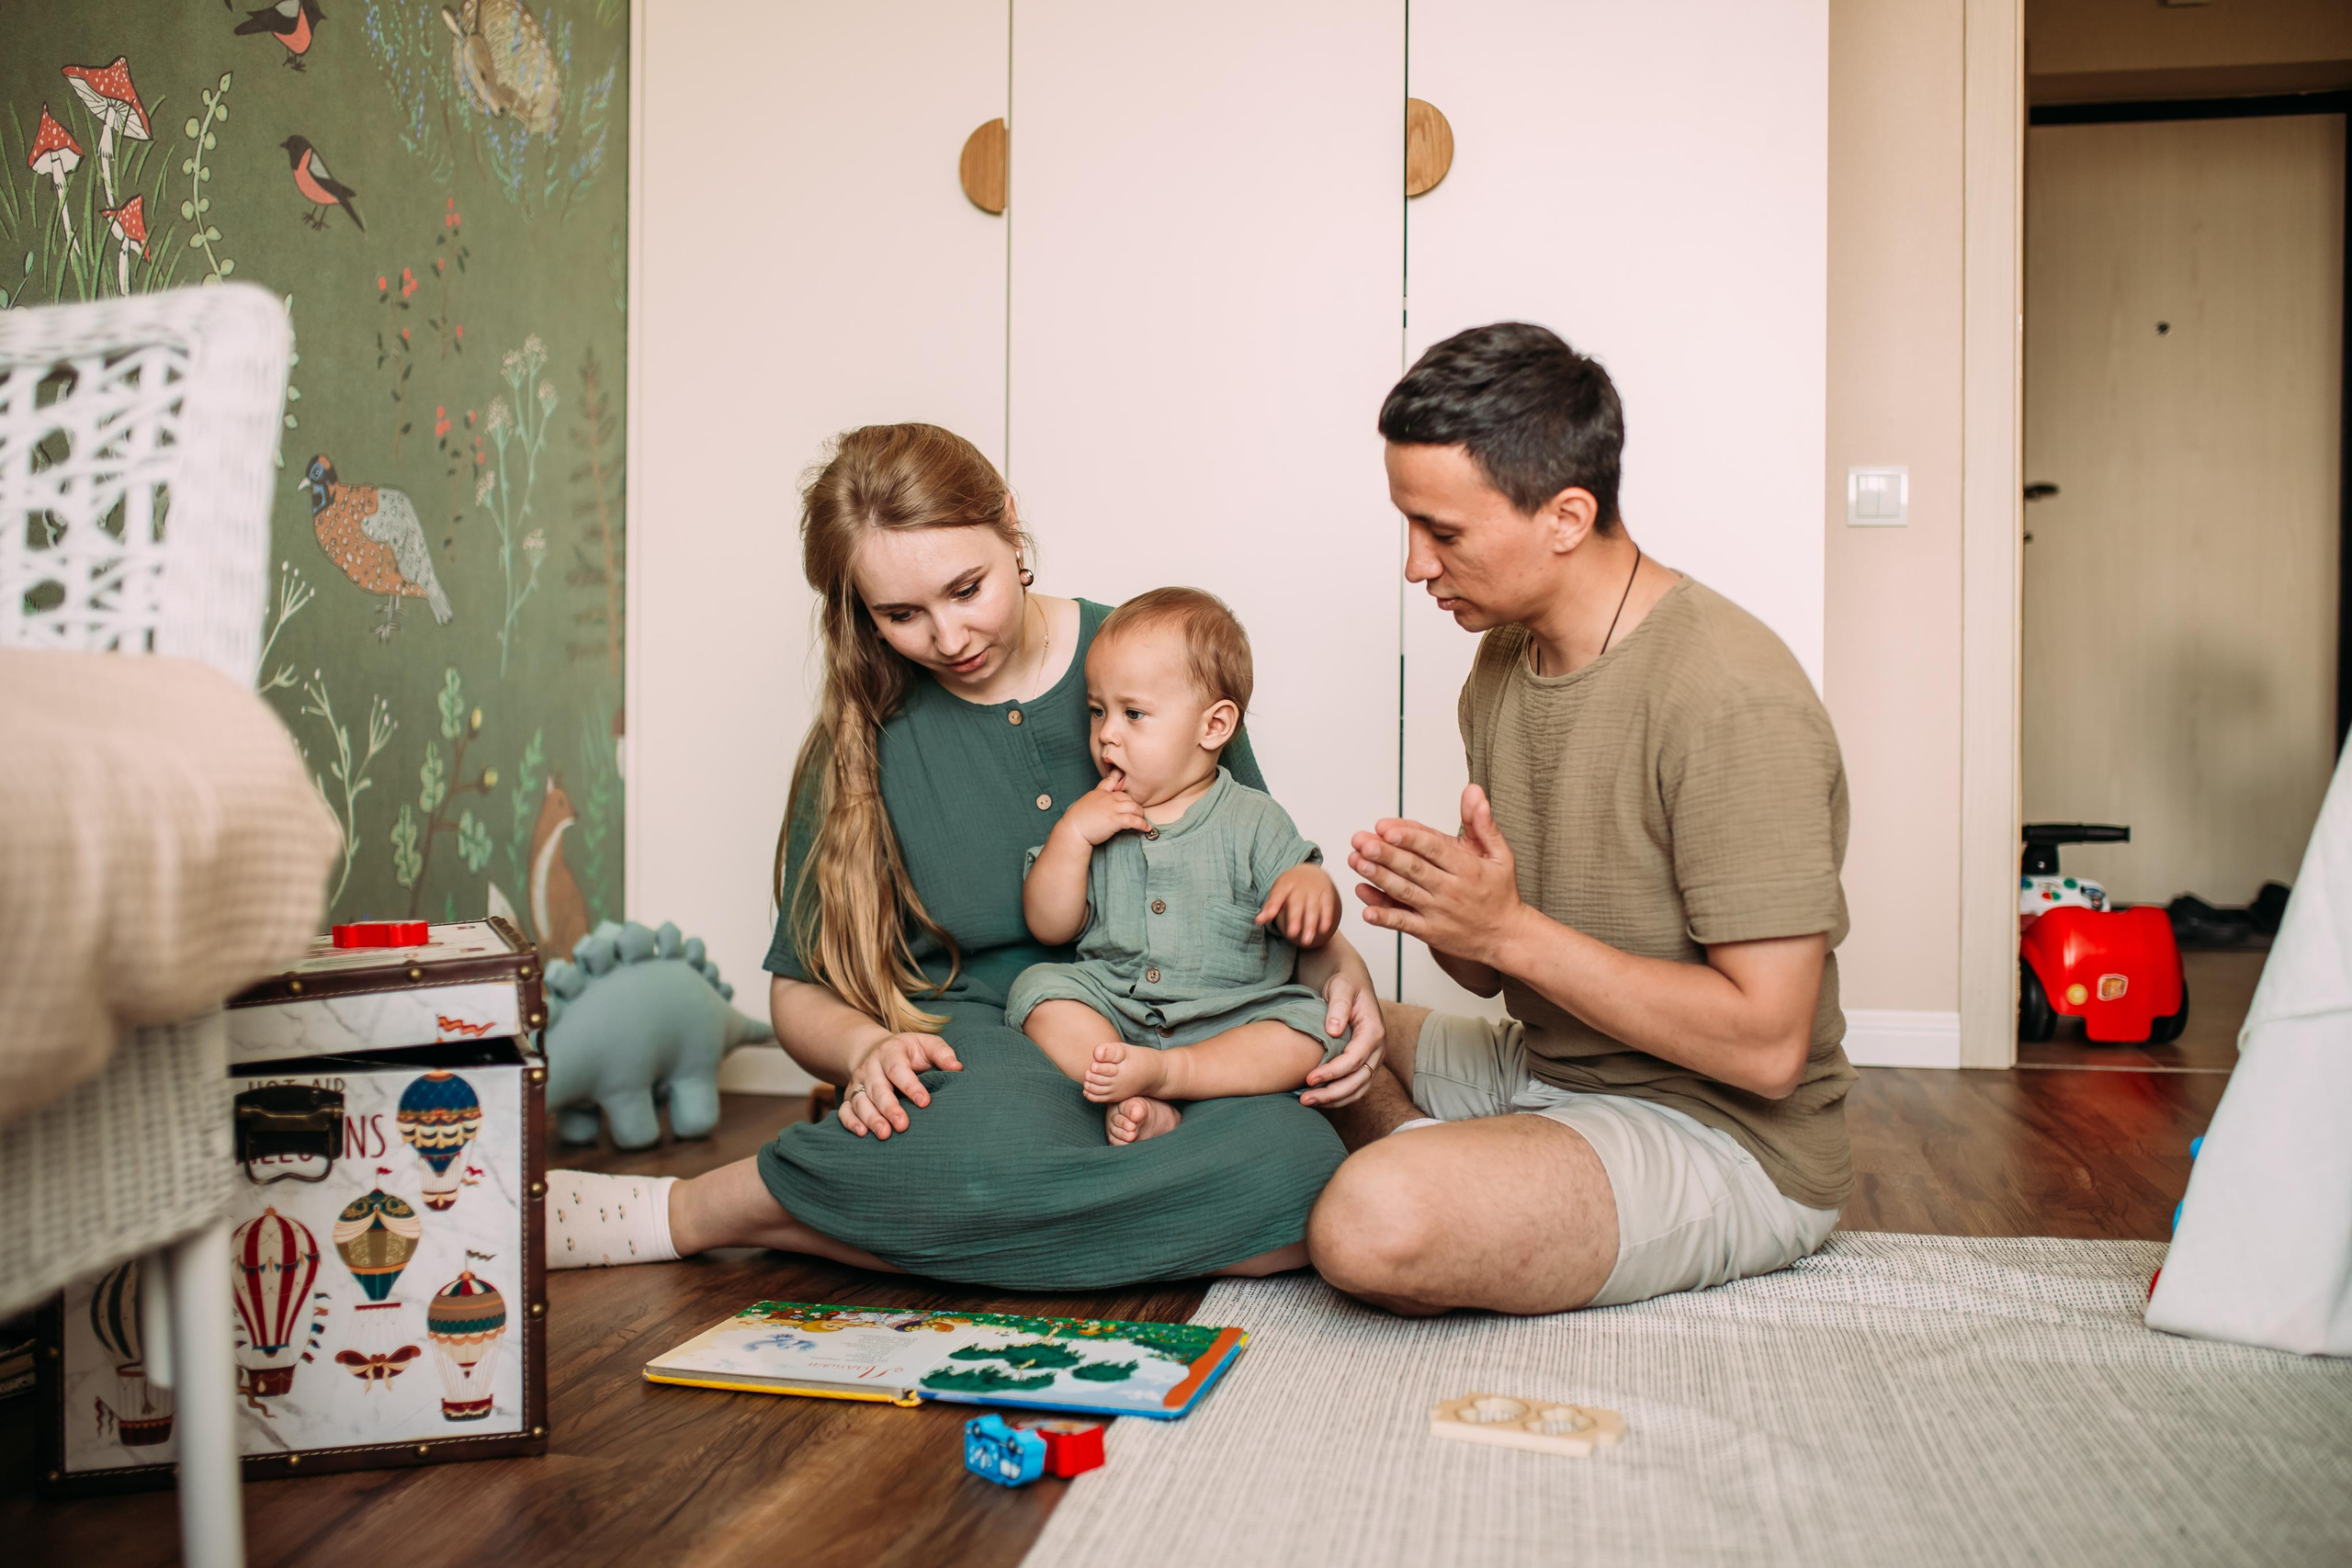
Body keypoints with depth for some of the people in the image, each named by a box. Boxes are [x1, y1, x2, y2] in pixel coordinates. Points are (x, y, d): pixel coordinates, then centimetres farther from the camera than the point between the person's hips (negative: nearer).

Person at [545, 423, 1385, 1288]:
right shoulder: (867, 731, 3)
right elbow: (800, 990, 9)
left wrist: (1338, 966, -8)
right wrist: (871, 1047, -14)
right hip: (972, 1046, -2)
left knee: (1299, 1170, -34)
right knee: (989, 1146, -41)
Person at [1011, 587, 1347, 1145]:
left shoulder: (1254, 820, 2)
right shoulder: (1089, 819, 9)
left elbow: (1311, 932, -2)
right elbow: (1049, 928, 3)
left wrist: (1311, 882, -25)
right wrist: (1073, 833, -9)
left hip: (1233, 1019, -2)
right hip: (1110, 1009, 2)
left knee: (1312, 1029, -25)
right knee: (1038, 988, -21)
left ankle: (1161, 1072, -32)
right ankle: (1131, 1102, -34)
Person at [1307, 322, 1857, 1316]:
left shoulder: (1728, 696, -22)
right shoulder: (1504, 656, 6)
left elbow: (1768, 1046, -24)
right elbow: (1495, 972, 10)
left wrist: (1512, 929, -23)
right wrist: (1434, 911, -14)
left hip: (1729, 1134, -8)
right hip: (1545, 1067, 9)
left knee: (1375, 1223, -33)